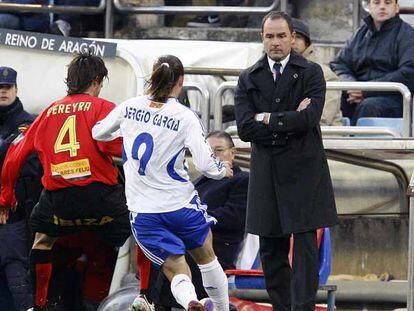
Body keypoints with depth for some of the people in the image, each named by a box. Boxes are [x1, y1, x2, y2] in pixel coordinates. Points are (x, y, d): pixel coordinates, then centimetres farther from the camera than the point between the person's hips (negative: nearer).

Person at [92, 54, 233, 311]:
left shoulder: (130, 107, -2)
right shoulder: (185, 117, -11)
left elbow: (98, 132, 15)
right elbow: (205, 164, -17)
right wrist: (223, 170, 5)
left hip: (143, 211, 1)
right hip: (181, 203, -1)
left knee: (177, 271, 3)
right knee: (207, 258, 25)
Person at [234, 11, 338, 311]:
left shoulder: (311, 73, 1)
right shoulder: (249, 79, 9)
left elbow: (309, 118, -14)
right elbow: (245, 128, -3)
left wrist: (268, 119, -7)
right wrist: (289, 122, -10)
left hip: (303, 173, -3)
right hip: (265, 174, 4)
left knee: (305, 249, -8)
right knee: (271, 253, 7)